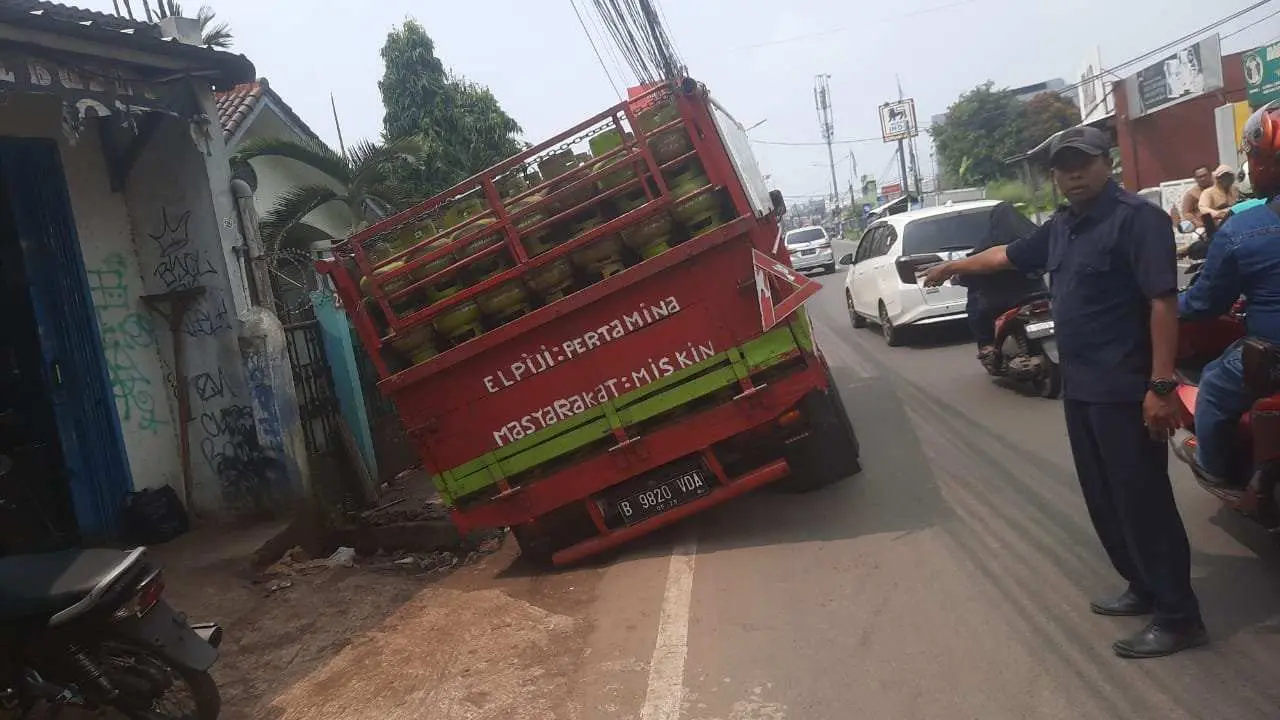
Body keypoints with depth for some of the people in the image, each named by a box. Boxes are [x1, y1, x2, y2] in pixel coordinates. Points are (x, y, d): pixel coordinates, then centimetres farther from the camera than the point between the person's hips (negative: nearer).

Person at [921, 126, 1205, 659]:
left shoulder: (1137, 218, -13)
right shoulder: (1061, 227, 12)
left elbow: (1164, 301, -19)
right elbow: (1007, 256, 29)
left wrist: (1162, 385, -23)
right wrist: (951, 268, 40)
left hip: (1125, 390, -8)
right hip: (1079, 387, 9)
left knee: (1142, 501, -3)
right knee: (1104, 500, 15)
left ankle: (1179, 616, 8)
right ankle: (1143, 588, 30)